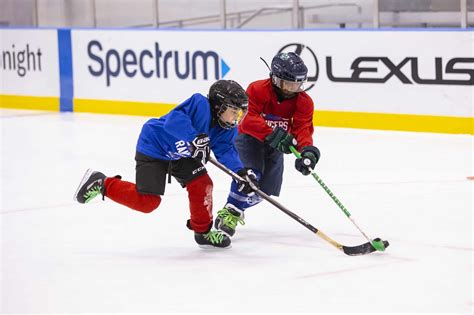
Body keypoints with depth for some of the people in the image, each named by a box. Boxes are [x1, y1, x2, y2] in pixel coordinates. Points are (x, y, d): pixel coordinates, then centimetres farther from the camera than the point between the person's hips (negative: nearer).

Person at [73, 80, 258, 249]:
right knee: (147, 201, -10)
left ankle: (203, 231, 13)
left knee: (201, 184, -5)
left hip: (181, 155, 8)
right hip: (154, 148, -8)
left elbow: (226, 151, -10)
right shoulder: (200, 104, -31)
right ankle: (101, 184, 6)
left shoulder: (227, 127, -7)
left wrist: (241, 172, -26)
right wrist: (194, 137, -53)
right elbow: (174, 119, -43)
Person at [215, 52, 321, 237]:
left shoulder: (304, 102, -12)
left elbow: (303, 129, -24)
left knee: (267, 189, 1)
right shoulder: (257, 90, -23)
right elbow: (249, 120, -34)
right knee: (251, 174, -29)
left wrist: (308, 151, -45)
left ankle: (237, 208, 25)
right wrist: (275, 135, -47)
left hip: (275, 145, 5)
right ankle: (229, 212, -22)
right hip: (249, 138, -5)